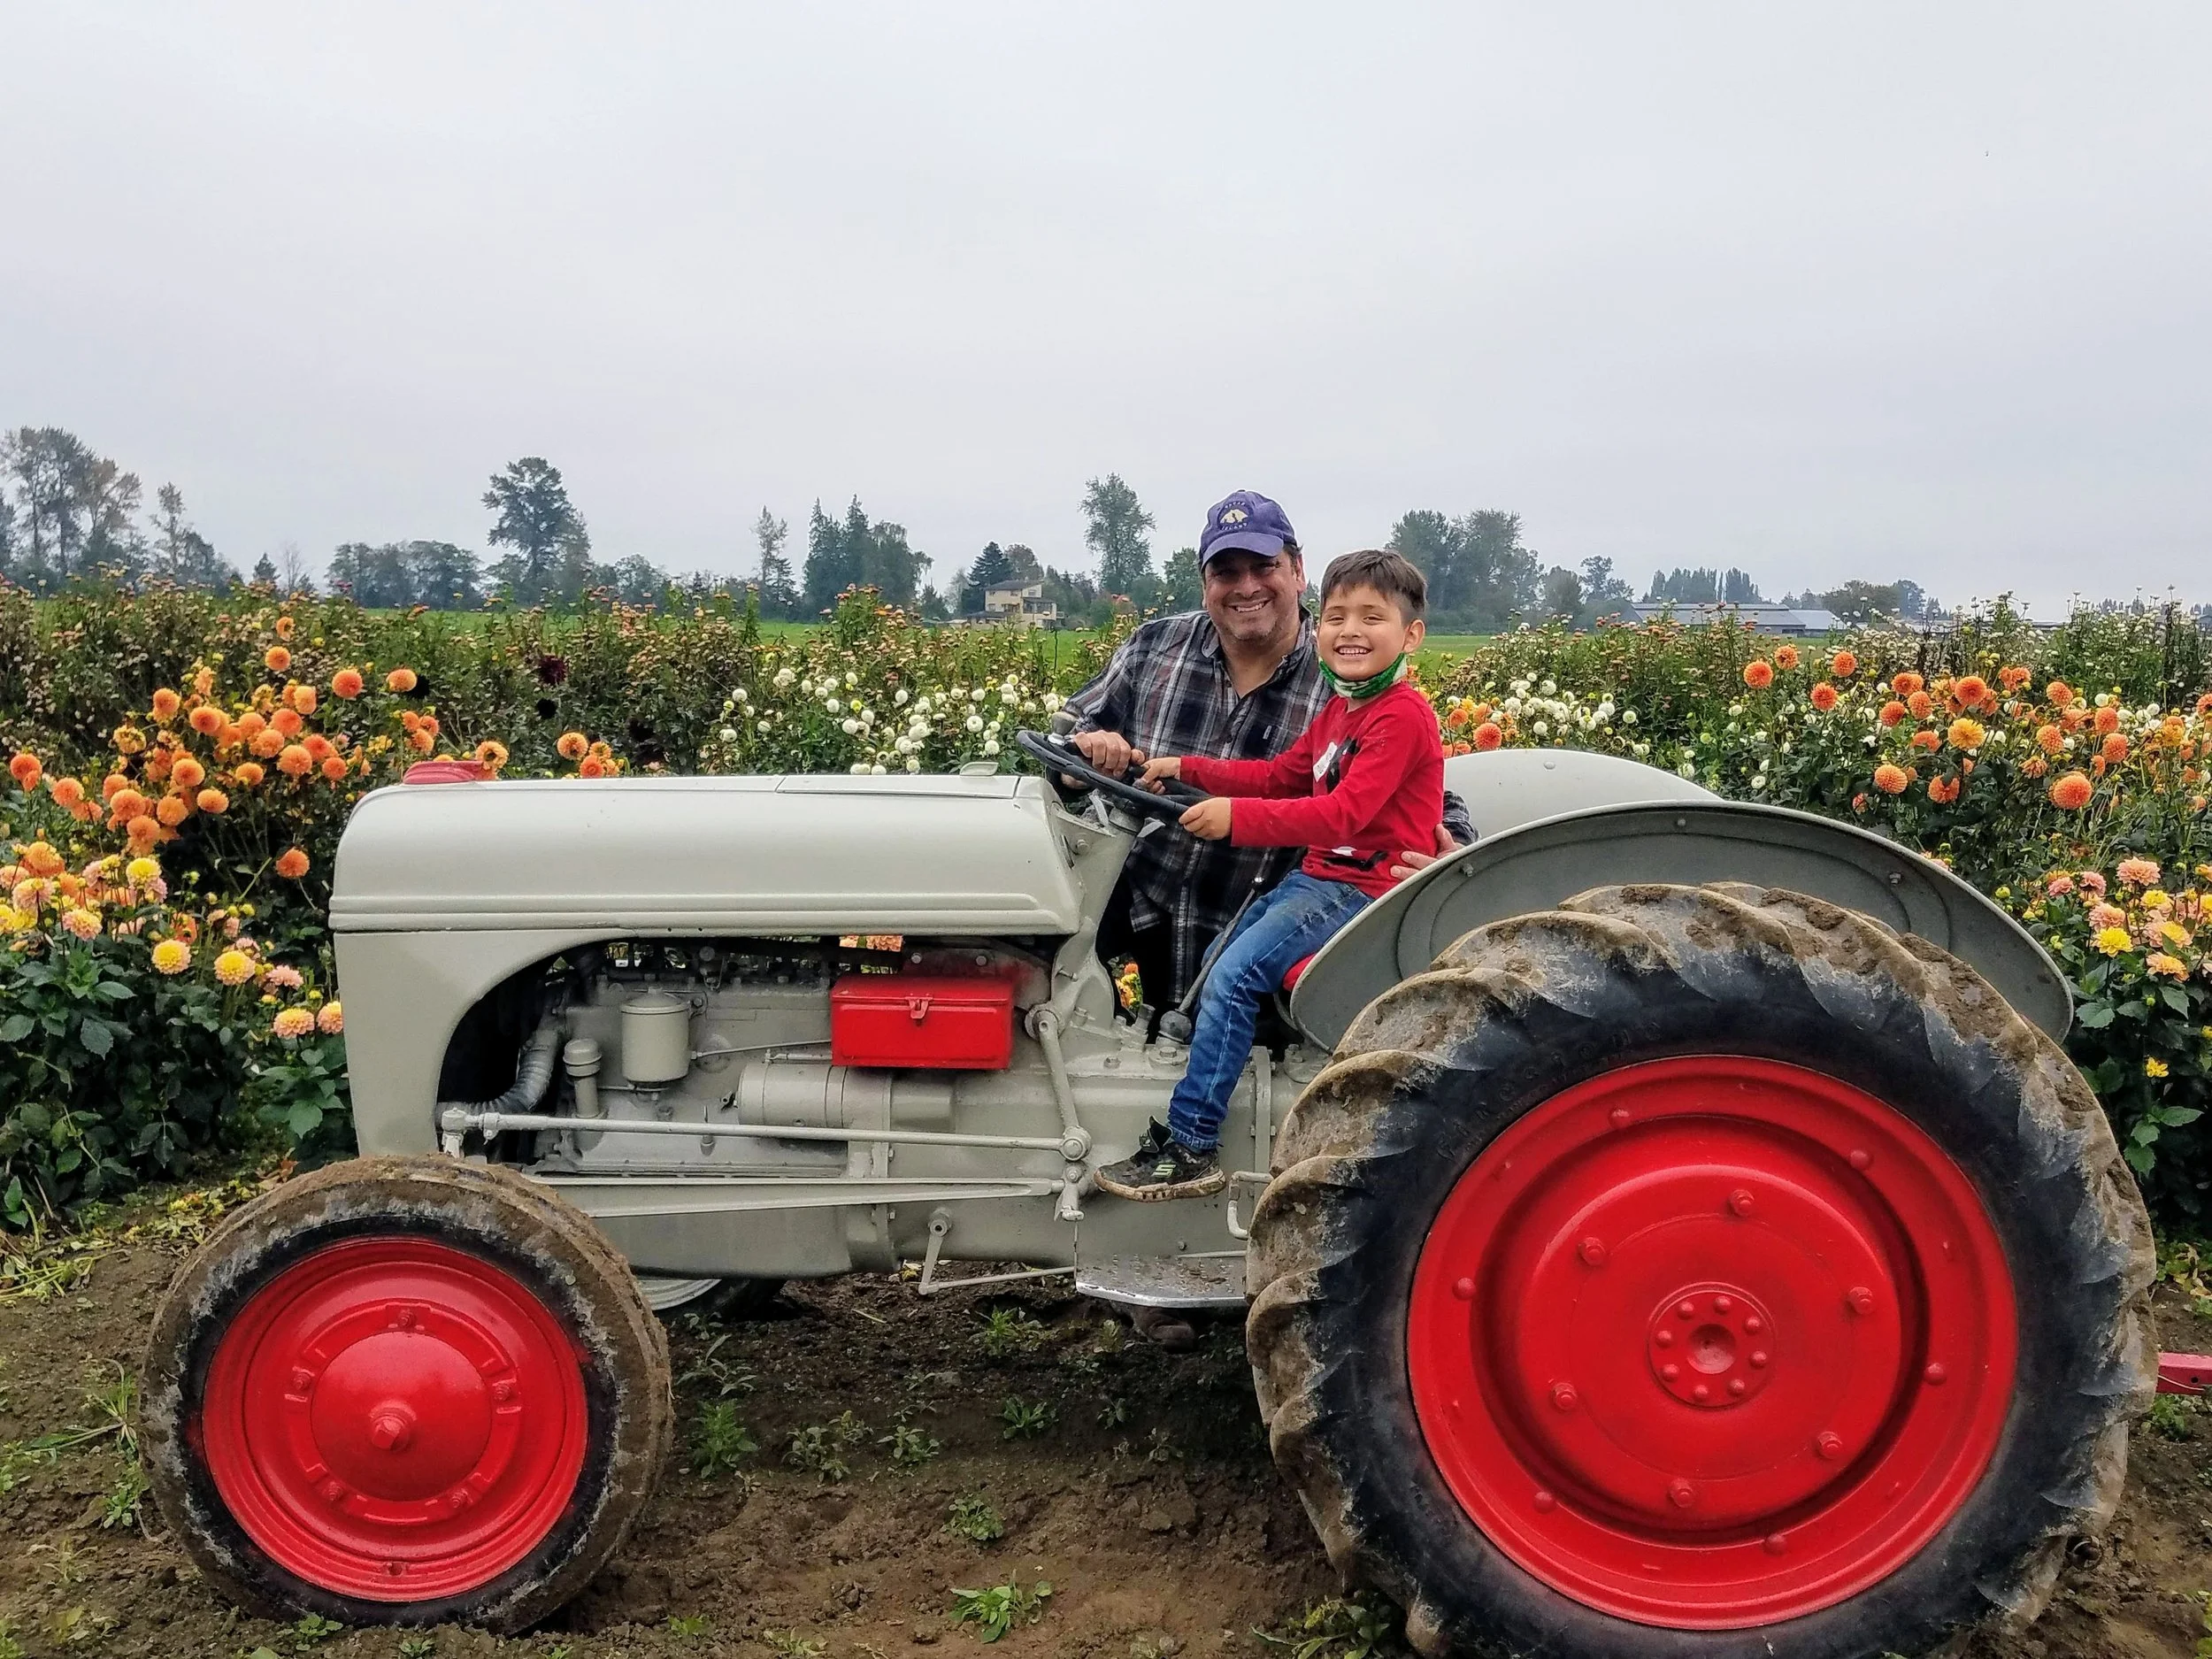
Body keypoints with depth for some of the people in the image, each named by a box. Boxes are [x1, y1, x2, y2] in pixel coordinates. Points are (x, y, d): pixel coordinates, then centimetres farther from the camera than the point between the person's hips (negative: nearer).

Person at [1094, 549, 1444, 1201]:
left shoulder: (1402, 716, -17)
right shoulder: (1340, 708, 16)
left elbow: (1344, 812, -27)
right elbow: (1281, 776, 20)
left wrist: (1238, 817, -32)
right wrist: (1189, 769, 10)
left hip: (1368, 890, -10)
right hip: (1320, 874, 10)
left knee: (1235, 975, -21)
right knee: (1214, 968, 6)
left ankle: (1191, 1150, -16)